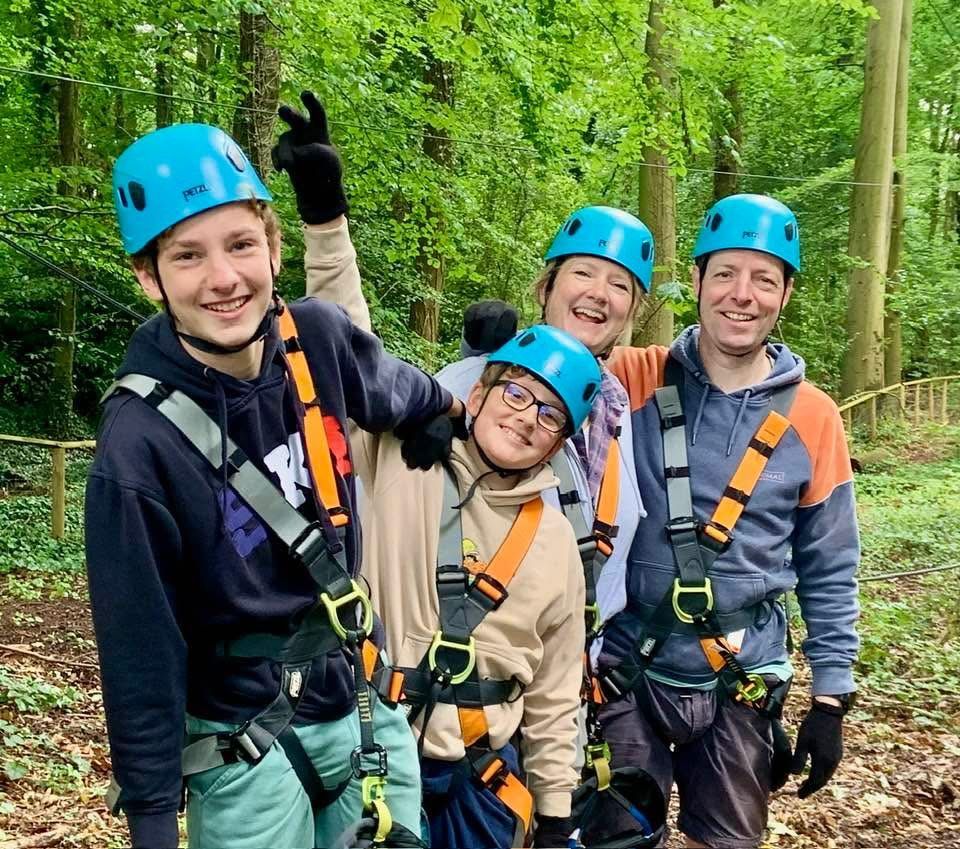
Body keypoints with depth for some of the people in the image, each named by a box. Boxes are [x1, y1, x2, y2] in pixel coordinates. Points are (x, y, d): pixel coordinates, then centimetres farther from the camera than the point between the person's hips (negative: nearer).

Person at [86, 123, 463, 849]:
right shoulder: (138, 446, -23)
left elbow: (394, 392, 14)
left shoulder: (318, 340, -10)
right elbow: (140, 653, -16)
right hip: (247, 750, -4)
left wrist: (452, 406, 30)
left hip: (365, 710, 5)